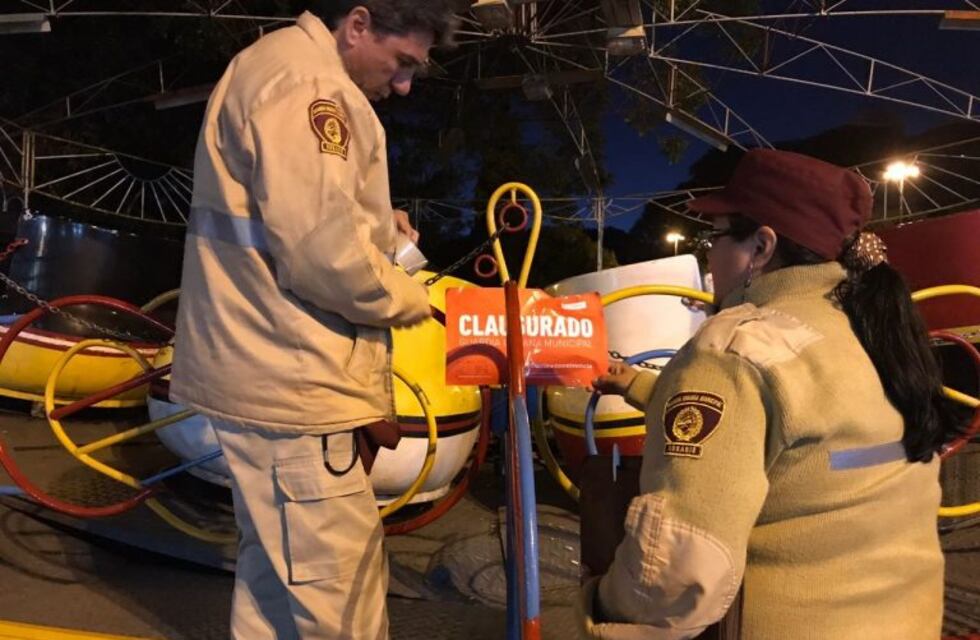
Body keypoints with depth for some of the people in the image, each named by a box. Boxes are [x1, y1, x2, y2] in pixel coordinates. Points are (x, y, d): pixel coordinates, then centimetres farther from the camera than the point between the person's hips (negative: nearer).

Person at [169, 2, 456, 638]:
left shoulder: (284, 69, 20)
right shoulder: (304, 81, -17)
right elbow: (323, 250, -24)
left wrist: (376, 221, 11)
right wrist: (410, 298, -7)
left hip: (270, 365, 11)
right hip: (289, 376, -11)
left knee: (277, 568, 23)